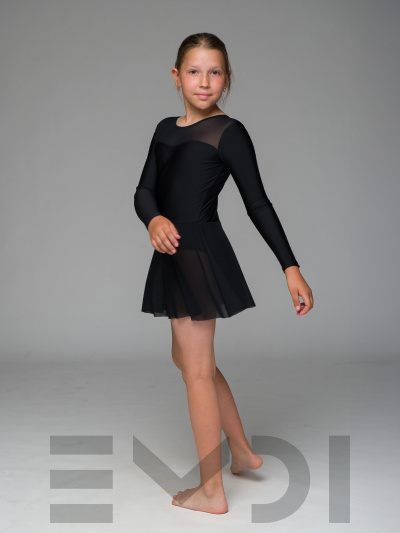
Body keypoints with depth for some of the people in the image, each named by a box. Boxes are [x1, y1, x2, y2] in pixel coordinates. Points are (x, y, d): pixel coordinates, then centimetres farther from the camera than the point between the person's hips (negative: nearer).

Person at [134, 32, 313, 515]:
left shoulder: (228, 133, -7)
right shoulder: (165, 129, 12)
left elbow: (258, 204, -7)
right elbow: (144, 190, 4)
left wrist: (291, 268, -9)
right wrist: (154, 220, -20)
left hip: (201, 253, -8)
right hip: (174, 252, 8)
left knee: (197, 368, -1)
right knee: (186, 357, 19)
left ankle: (212, 491, 13)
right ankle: (243, 452, 35)